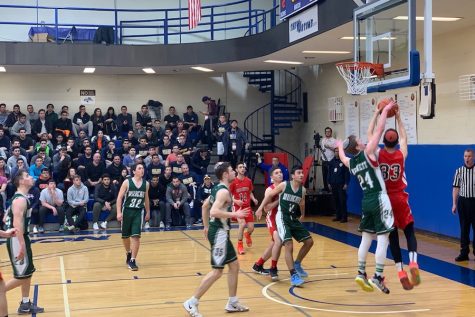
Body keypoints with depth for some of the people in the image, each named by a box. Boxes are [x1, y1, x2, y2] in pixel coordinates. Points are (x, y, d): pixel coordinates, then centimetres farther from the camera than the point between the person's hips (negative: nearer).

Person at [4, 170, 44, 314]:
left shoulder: (21, 197, 12)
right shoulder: (20, 199, -19)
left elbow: (6, 218, 20)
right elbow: (17, 223, -27)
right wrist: (22, 245, -30)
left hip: (22, 238, 10)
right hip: (17, 240, -10)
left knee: (28, 272, 14)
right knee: (21, 276, -6)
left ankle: (25, 305, 21)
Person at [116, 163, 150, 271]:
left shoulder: (146, 184, 2)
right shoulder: (127, 182, -8)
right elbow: (119, 198, -8)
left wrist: (148, 212, 19)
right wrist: (119, 212, -15)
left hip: (139, 211, 1)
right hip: (127, 210, -1)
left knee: (136, 236, -12)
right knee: (125, 236, 12)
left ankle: (132, 260, -6)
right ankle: (128, 253, 40)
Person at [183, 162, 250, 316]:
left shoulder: (218, 189, 12)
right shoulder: (224, 191, -18)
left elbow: (205, 206, 22)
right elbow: (214, 212, -30)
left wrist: (206, 227, 27)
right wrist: (235, 214, -25)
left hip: (220, 232, 11)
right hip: (219, 232, -11)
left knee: (234, 265, 15)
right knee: (217, 271, -7)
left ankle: (233, 303, 22)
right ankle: (192, 303, -2)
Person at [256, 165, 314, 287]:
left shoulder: (302, 190, 2)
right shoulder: (284, 185, -11)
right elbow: (270, 195, -1)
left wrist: (302, 215, 21)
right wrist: (261, 208, 0)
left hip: (294, 219, 7)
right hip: (282, 218, -7)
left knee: (309, 241, 7)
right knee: (289, 245, -20)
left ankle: (297, 264, 27)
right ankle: (293, 276, -18)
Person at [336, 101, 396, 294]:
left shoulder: (350, 162, 9)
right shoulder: (367, 153, -9)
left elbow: (342, 157, 34)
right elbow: (379, 130, -8)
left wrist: (340, 146, 55)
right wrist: (385, 111, 4)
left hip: (366, 202, 7)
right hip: (379, 200, -7)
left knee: (366, 238, 15)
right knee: (383, 239, -5)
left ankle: (361, 274, 17)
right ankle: (378, 277, -8)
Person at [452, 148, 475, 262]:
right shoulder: (459, 171, 5)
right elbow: (456, 188, 7)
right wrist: (454, 204, 3)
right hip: (463, 201, 2)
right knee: (464, 228, 8)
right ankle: (464, 252, 14)